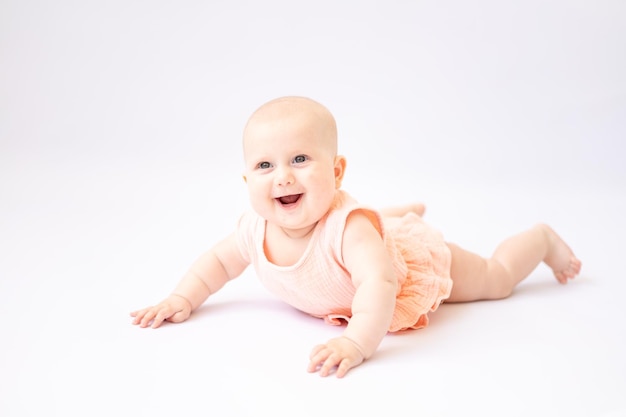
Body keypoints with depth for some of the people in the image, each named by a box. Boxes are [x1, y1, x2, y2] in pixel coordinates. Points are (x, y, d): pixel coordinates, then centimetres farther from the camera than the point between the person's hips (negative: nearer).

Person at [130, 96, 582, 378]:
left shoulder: (345, 227, -49)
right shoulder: (257, 228, -28)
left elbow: (380, 282, -59)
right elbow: (219, 261, -11)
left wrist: (357, 343, -72)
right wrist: (183, 299, -22)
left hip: (416, 259, -5)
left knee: (496, 278, 17)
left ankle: (544, 238, 44)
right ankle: (408, 210, 67)